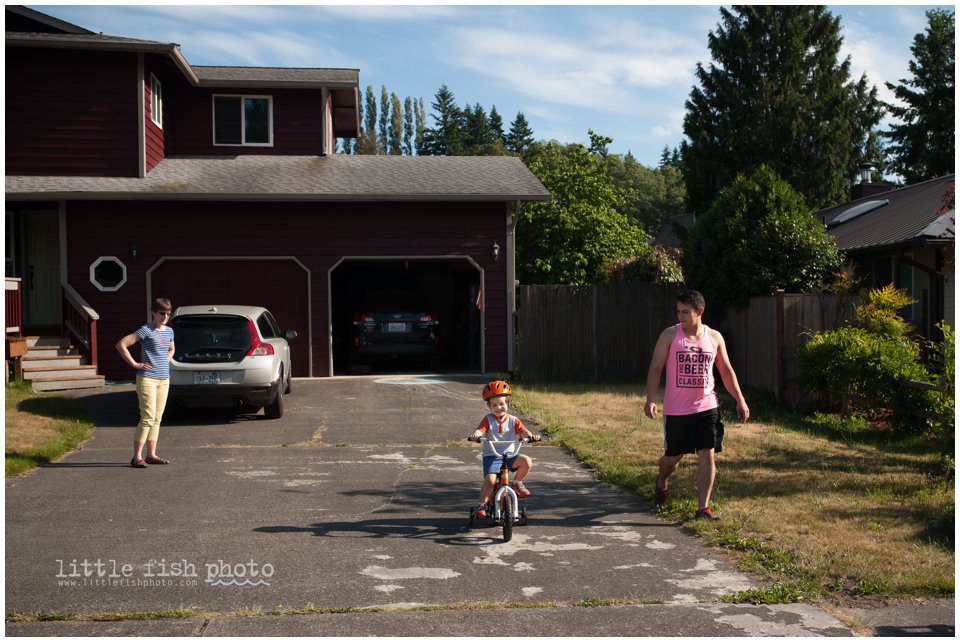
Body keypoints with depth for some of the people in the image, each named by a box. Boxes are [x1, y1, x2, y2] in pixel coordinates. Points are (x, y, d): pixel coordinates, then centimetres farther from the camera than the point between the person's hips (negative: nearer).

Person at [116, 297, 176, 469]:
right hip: (147, 378, -7)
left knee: (157, 418, 8)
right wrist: (134, 364, -12)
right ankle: (137, 457, -6)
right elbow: (121, 344, -14)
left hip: (164, 379, 7)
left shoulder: (169, 331, 13)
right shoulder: (146, 330, -9)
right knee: (148, 418, -11)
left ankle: (151, 455, 15)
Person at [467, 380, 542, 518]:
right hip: (492, 456, -2)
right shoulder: (488, 419, 2)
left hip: (510, 455, 2)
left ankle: (516, 483, 3)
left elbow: (523, 431, -8)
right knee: (490, 480, -24)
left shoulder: (513, 420, 6)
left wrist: (531, 436, -30)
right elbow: (480, 430, -14)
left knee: (527, 461, -22)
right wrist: (475, 435, -38)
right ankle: (482, 504, -4)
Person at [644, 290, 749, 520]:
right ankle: (661, 483, 43)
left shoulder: (714, 337, 3)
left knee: (707, 457, -5)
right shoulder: (670, 335, -5)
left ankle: (703, 507, 2)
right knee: (673, 456, 12)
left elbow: (727, 371, 13)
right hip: (676, 410, -2)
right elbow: (655, 368, -6)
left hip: (707, 408, 2)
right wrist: (651, 400, -17)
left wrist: (740, 400, 8)